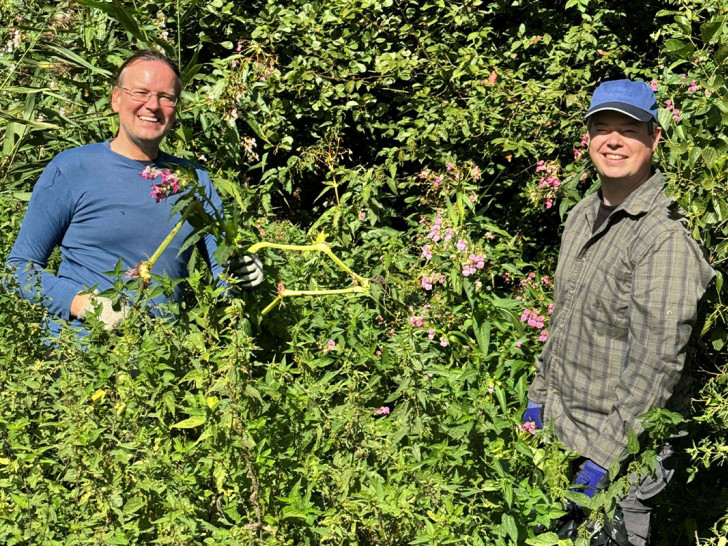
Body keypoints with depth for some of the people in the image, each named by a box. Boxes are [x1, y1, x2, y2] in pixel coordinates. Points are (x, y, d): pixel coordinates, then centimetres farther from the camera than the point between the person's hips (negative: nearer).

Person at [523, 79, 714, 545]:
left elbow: (656, 364, -25)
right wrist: (539, 396, 18)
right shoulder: (583, 215, 7)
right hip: (560, 428, 8)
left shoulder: (665, 236, -21)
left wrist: (603, 459, -24)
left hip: (622, 443, -8)